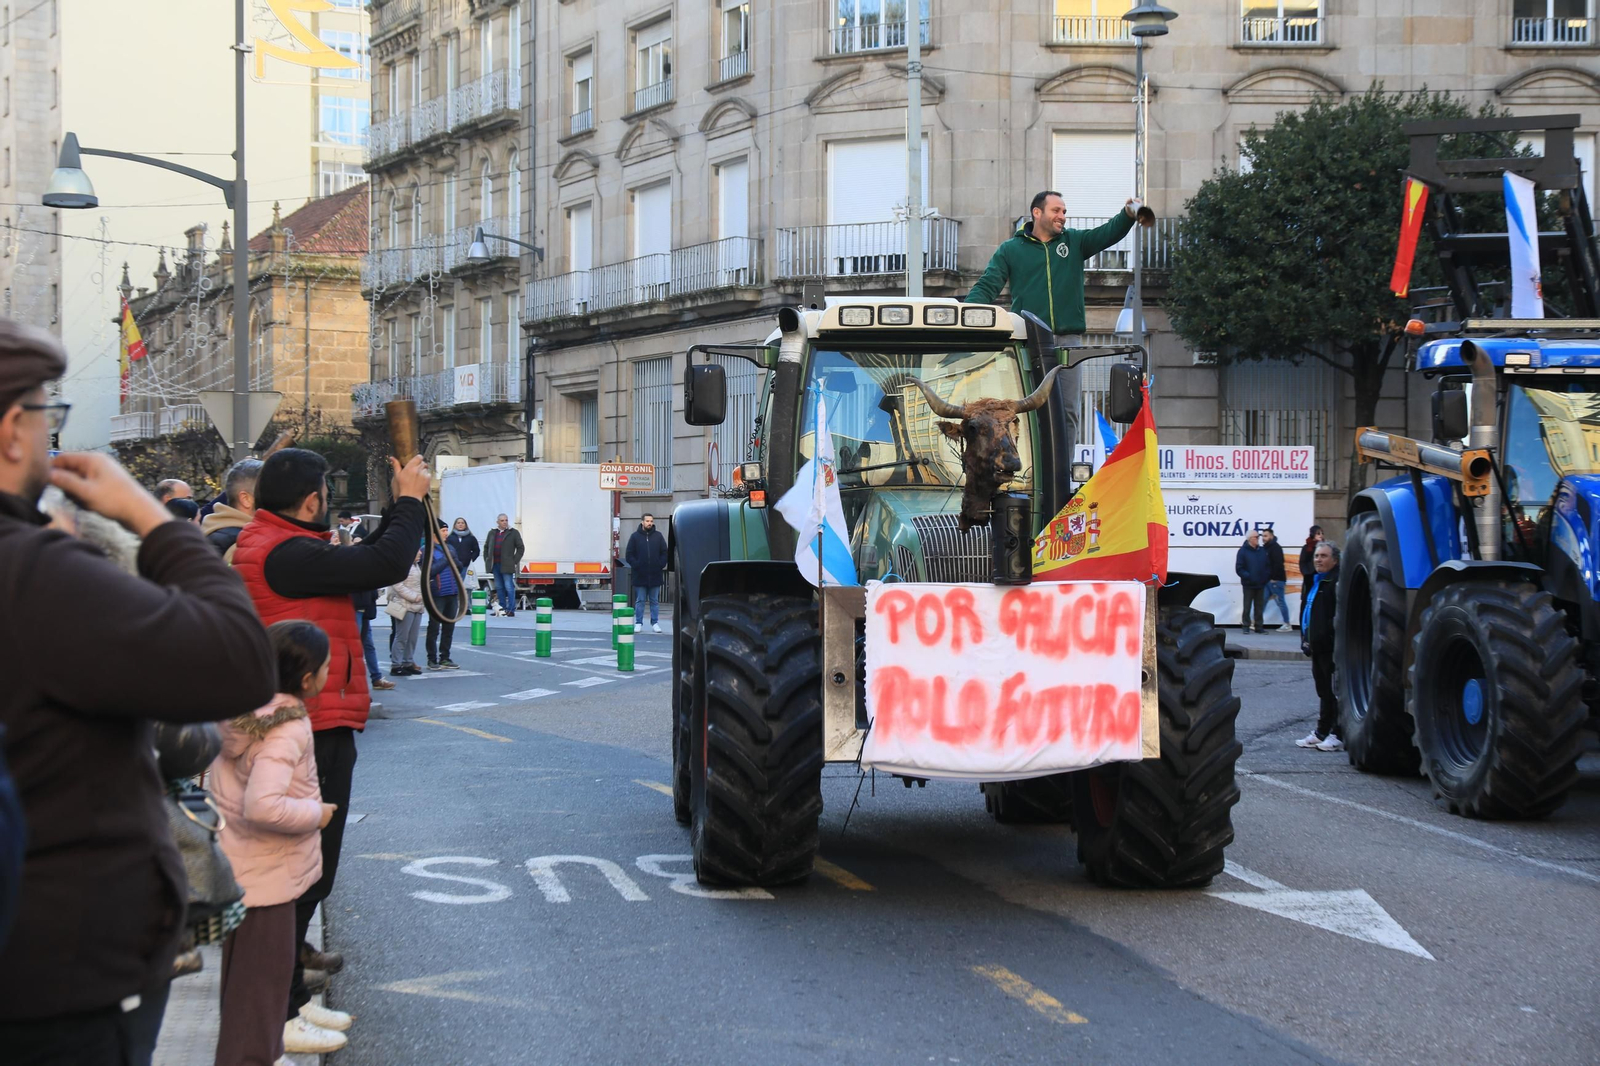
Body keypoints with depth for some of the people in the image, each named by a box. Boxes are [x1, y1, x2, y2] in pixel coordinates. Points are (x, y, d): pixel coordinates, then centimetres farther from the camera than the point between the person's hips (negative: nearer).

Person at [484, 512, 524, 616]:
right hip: (495, 565, 5)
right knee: (499, 588, 10)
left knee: (509, 587, -8)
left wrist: (515, 561, -7)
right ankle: (502, 608, 17)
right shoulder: (492, 533, 13)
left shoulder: (513, 533, -1)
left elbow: (520, 548, 0)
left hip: (507, 565, -5)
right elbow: (486, 547, 22)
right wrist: (487, 560, 11)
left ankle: (511, 610, -7)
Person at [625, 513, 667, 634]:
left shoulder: (658, 536, 7)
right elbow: (629, 555, 2)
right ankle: (638, 623, 8)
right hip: (640, 575, -1)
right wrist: (636, 565, -8)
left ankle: (655, 623, 11)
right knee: (639, 601, 3)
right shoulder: (635, 536, 3)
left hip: (655, 575, 1)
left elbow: (664, 553, 7)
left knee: (655, 601, 6)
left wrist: (660, 565, -4)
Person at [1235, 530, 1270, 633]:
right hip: (1248, 585, -4)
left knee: (1259, 607, 9)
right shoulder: (1243, 551, -6)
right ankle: (1246, 626, 9)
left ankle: (1259, 626, 15)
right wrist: (1248, 577, -19)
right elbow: (1239, 569, -9)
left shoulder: (1263, 551, 8)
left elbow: (1268, 566, 14)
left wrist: (1267, 577, -2)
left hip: (1261, 584, 4)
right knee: (1247, 606, 1)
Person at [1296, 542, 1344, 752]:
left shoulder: (1338, 581, -14)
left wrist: (1334, 639, -24)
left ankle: (1338, 736, 0)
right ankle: (1322, 732, 23)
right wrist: (1305, 638, 15)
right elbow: (1305, 609, 23)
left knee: (1335, 692, -4)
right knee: (1324, 691, 16)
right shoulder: (1313, 581, 17)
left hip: (1332, 647, -10)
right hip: (1318, 646, 10)